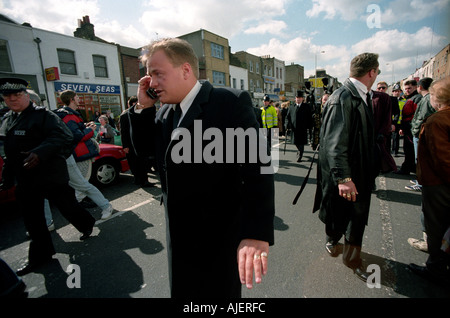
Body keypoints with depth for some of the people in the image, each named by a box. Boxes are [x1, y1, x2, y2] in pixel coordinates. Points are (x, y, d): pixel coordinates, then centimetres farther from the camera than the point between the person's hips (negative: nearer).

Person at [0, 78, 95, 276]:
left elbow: (64, 136, -24)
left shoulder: (43, 115, -10)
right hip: (25, 180, 7)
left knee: (67, 206, 7)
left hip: (50, 176, -7)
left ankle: (86, 224, 36)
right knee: (32, 220, 13)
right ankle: (40, 256, 27)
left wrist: (40, 153, -36)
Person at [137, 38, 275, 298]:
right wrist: (143, 107, -3)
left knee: (219, 291, 18)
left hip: (218, 236, -6)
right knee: (182, 290, 28)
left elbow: (256, 166, -25)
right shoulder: (165, 112, 5)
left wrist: (257, 233, -32)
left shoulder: (231, 102, -18)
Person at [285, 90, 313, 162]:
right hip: (294, 128, 3)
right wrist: (287, 125, -6)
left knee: (301, 143, -2)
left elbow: (310, 118, 4)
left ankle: (299, 156, 7)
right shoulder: (292, 107, 8)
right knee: (296, 142, 12)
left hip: (303, 129, -3)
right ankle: (300, 151, 39)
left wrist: (309, 126, -5)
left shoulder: (306, 107, 2)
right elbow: (287, 117, 9)